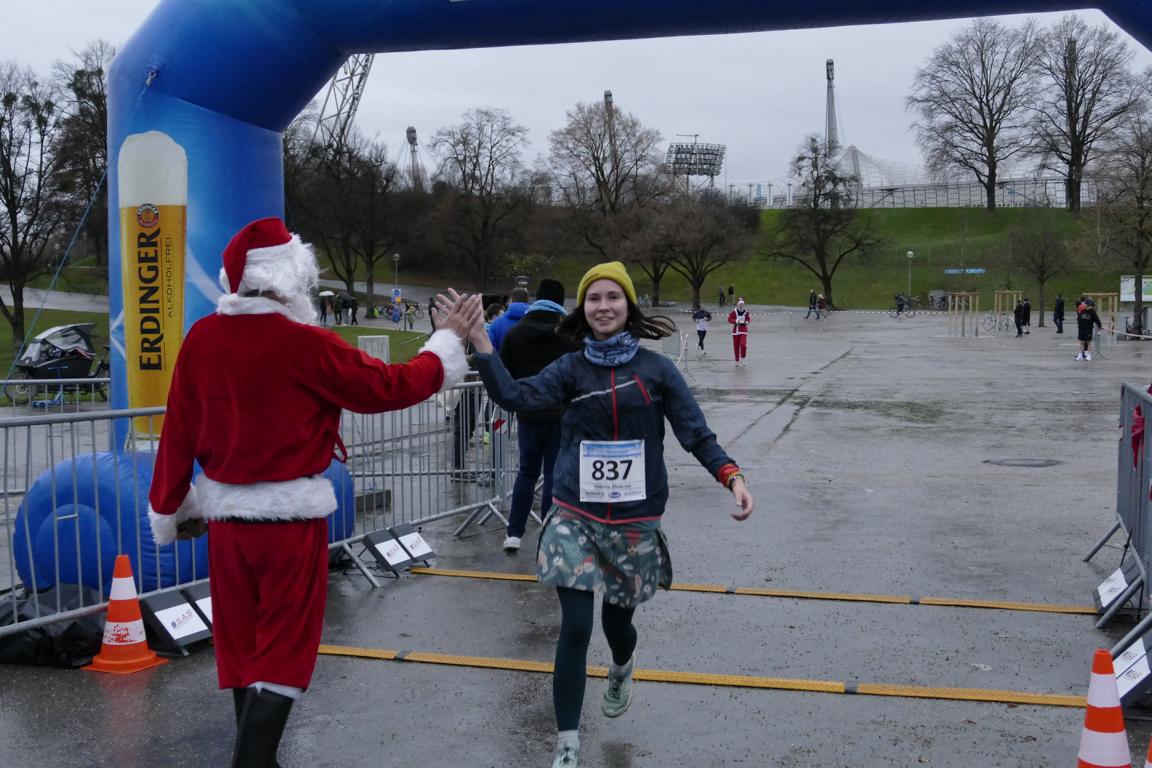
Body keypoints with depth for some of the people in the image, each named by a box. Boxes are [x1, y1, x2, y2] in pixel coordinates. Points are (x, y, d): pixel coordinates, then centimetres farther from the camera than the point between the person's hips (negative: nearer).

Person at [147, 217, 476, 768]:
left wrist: (169, 509, 15)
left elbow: (179, 431, 3)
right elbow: (392, 388, -8)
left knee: (242, 646, 18)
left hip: (226, 516, 5)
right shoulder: (307, 344, -15)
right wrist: (449, 339, 6)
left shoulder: (201, 338, -2)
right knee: (281, 654, 4)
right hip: (291, 517, -5)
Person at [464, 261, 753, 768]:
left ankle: (621, 670, 52)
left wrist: (732, 476, -19)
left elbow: (696, 434, -4)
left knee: (617, 620, 13)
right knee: (575, 627, -7)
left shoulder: (657, 369, -3)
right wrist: (479, 341, -24)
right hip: (575, 517, 0)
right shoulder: (571, 369, 0)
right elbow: (515, 396, -14)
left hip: (634, 521, 0)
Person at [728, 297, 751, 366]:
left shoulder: (746, 312, 1)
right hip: (736, 330, 0)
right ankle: (737, 361, 20)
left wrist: (747, 322, -5)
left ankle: (742, 360, -3)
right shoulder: (734, 312, -5)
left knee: (743, 344, -19)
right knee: (736, 347, 4)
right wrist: (736, 321, -19)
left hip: (744, 330, 0)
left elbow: (748, 319, 16)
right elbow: (729, 319, -4)